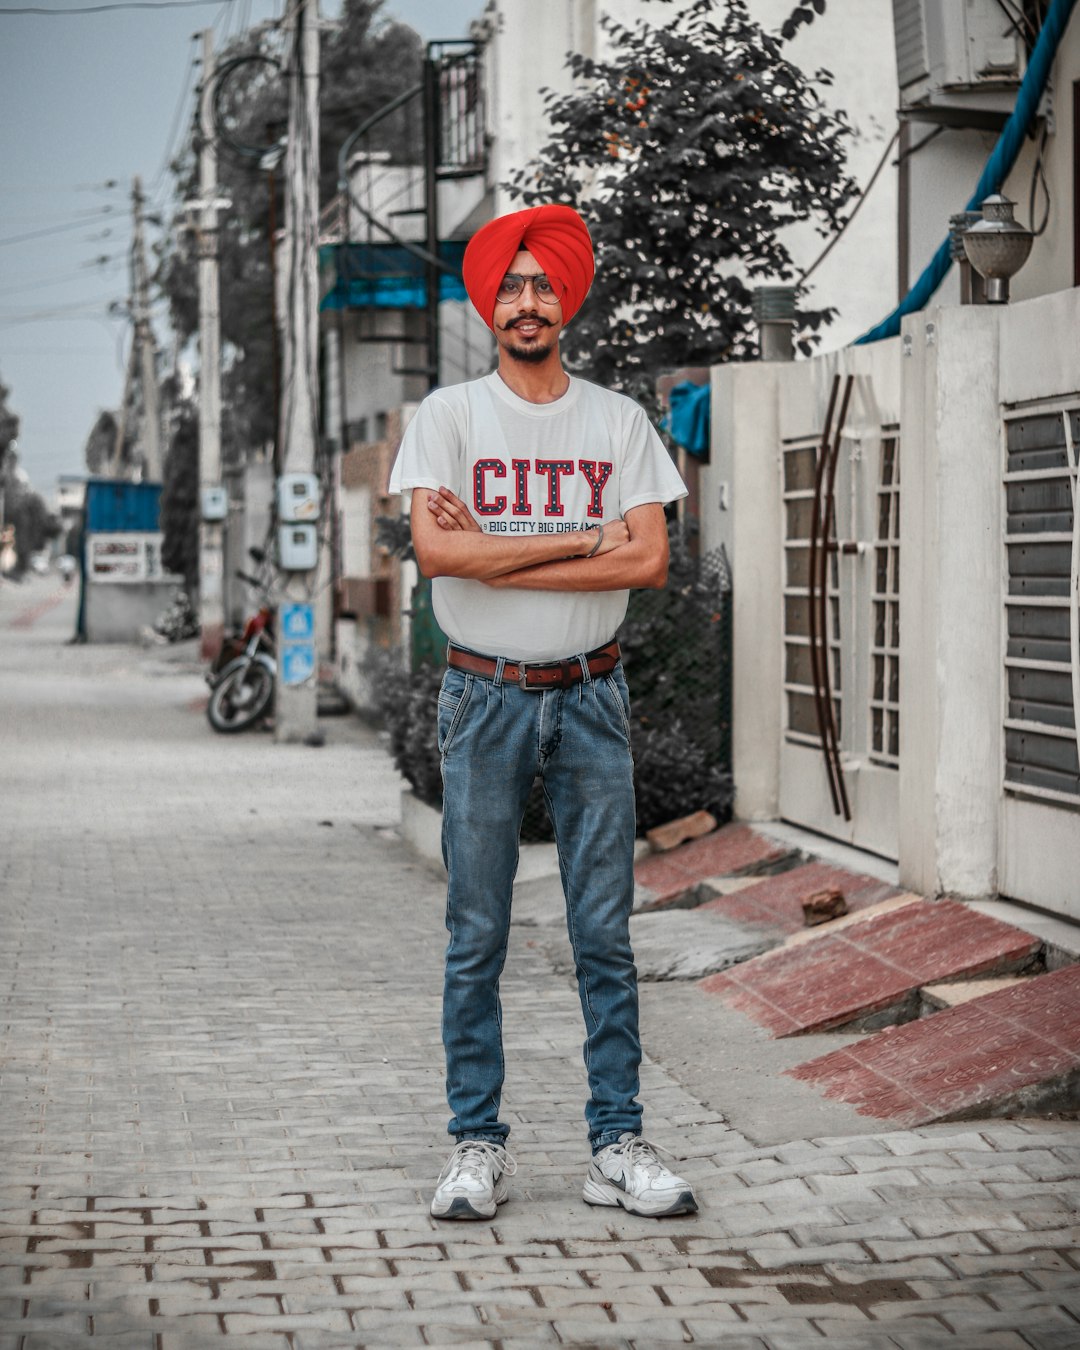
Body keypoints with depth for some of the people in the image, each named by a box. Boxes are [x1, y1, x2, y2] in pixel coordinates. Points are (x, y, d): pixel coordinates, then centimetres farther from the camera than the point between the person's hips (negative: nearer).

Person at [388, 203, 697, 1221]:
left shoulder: (617, 421, 6)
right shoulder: (447, 415, 1)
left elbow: (651, 559, -6)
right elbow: (434, 550, -14)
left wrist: (496, 554, -12)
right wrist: (582, 539, -12)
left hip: (590, 696, 2)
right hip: (484, 696, -1)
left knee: (605, 932, 3)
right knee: (476, 935, 2)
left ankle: (617, 1146, 8)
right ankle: (478, 1146, 9)